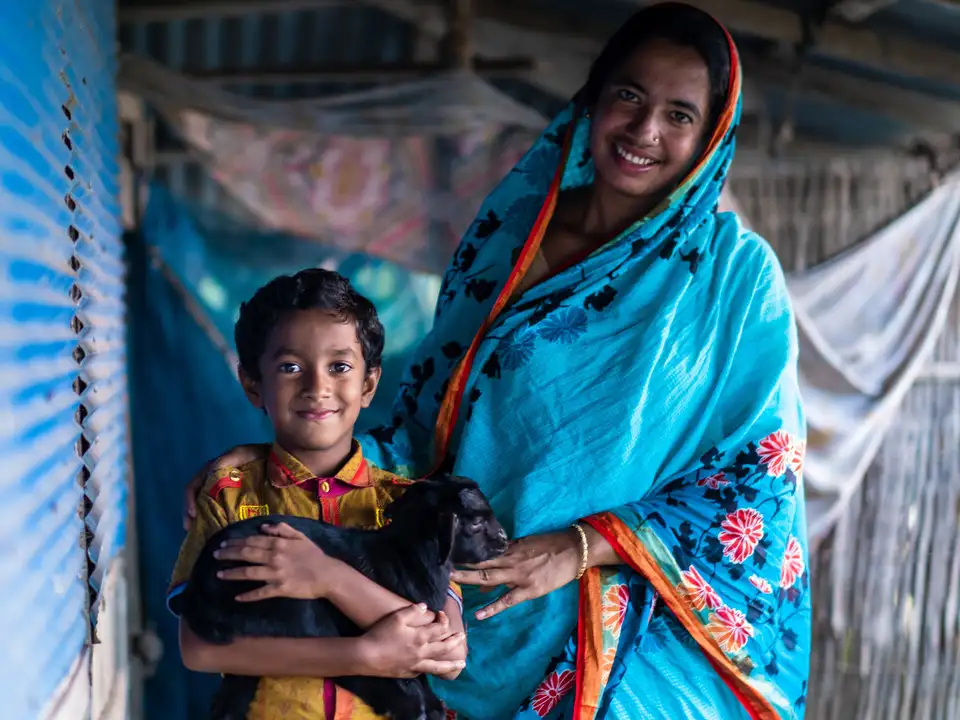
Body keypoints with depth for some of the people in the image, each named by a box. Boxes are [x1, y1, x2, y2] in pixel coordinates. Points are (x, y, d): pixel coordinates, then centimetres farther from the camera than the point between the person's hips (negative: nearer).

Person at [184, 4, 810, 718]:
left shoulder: (734, 271, -7)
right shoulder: (505, 237, 3)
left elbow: (762, 472, -10)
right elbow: (432, 425, 8)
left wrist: (584, 545, -19)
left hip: (638, 648, -3)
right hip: (481, 627, 4)